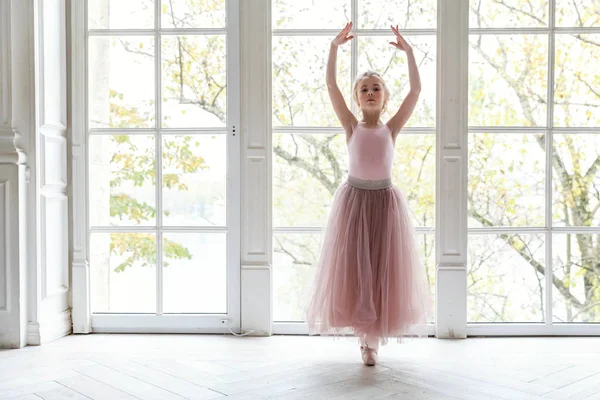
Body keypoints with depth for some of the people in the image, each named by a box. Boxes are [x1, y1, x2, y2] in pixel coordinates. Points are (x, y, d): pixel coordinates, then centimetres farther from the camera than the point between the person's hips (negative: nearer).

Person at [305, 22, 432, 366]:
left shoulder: (391, 128, 3)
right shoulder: (352, 126, 2)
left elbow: (416, 90, -5)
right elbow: (331, 86, -6)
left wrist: (409, 51, -8)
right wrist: (335, 46, -11)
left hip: (385, 201, 0)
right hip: (354, 199, 0)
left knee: (383, 269, 4)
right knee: (353, 268, 3)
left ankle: (374, 339, 17)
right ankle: (364, 334, 19)